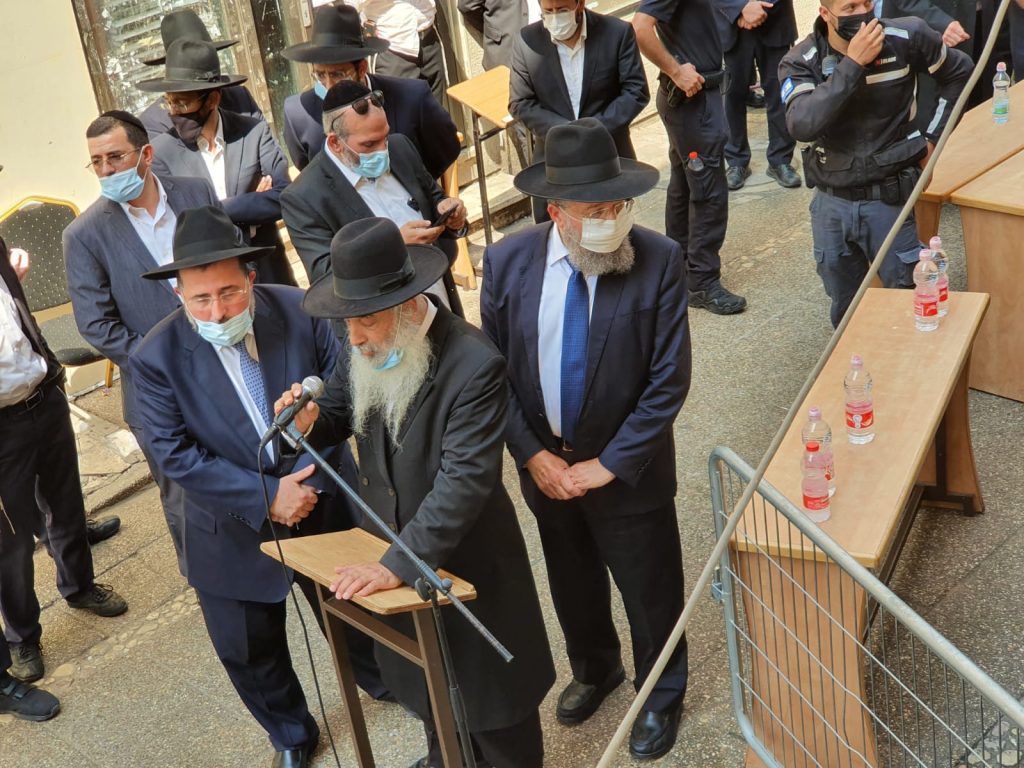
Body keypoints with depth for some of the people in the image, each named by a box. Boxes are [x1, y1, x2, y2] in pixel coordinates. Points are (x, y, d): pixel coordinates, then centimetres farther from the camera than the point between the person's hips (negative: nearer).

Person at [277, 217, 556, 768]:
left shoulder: (474, 366, -31)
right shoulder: (360, 344, -11)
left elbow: (464, 480, -33)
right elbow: (342, 410, 5)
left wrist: (397, 565, -36)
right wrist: (311, 419, -20)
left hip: (466, 555, -6)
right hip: (391, 543, 6)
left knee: (489, 678, 17)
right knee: (425, 674, 28)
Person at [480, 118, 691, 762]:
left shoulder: (660, 261, -20)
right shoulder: (509, 261, -12)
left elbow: (669, 379, -17)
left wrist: (611, 463, -16)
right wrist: (531, 453, -10)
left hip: (627, 468, -3)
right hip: (545, 464, 3)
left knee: (650, 593, 15)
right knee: (573, 586, 24)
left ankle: (661, 694, 42)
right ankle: (595, 670, 53)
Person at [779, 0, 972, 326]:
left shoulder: (907, 38, -10)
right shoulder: (800, 62, -11)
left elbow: (958, 71, 9)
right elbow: (802, 126, -30)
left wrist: (933, 136, 4)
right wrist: (852, 63, -30)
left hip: (888, 197, -1)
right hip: (831, 202, 1)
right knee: (846, 312, 14)